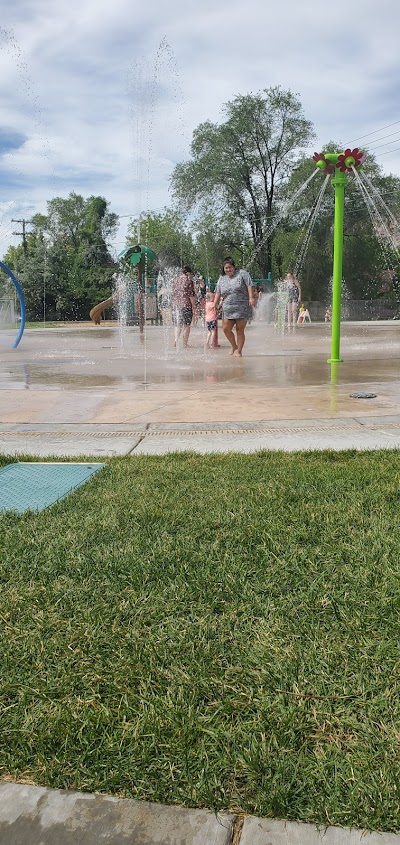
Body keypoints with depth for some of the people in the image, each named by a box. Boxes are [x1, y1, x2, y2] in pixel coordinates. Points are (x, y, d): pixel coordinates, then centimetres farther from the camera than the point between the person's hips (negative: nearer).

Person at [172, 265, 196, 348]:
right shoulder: (188, 280, -7)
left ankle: (176, 340, -4)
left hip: (175, 305, 5)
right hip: (186, 305, -5)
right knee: (186, 325, 2)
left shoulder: (175, 280, 11)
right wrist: (193, 306, -5)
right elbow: (191, 295, -10)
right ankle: (184, 344, 2)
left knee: (177, 325, 14)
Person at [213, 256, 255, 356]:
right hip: (228, 309, 4)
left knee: (240, 330, -2)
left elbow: (249, 285, -4)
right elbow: (218, 293, 17)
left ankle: (238, 351, 8)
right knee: (226, 329, -5)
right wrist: (215, 304, 7)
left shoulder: (242, 274, 1)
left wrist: (251, 298, -14)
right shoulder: (221, 279, 15)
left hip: (242, 308, -4)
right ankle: (234, 346, 19)